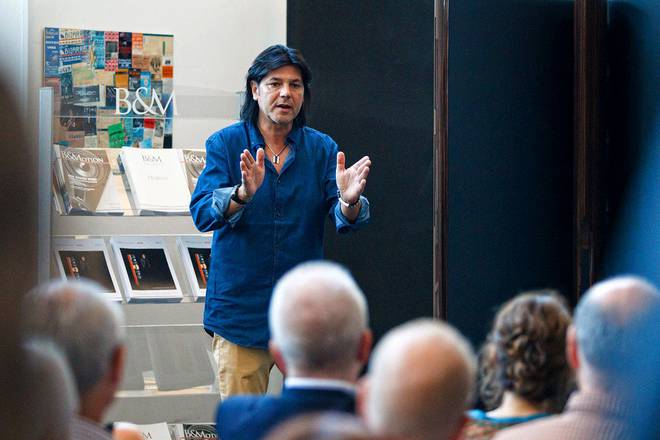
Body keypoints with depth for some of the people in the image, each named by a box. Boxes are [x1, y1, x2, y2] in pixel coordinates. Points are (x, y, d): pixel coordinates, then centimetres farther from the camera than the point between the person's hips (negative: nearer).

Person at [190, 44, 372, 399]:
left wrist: (349, 201, -29)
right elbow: (202, 213, -14)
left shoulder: (322, 148, 6)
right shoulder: (226, 143, 0)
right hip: (241, 305, -2)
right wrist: (243, 194, -34)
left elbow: (346, 221, -5)